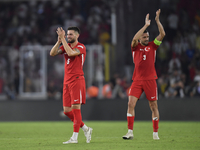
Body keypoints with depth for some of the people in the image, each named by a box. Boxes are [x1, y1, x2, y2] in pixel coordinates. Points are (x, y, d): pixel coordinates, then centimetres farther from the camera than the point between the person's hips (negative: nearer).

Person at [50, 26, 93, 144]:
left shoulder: (81, 47, -6)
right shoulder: (66, 46, 15)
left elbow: (70, 53, -25)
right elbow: (52, 53, 3)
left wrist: (63, 38, -20)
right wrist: (59, 41, -8)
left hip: (77, 80, -7)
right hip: (67, 81, 8)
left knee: (75, 108, -9)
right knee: (67, 110, 5)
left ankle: (75, 137, -7)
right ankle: (86, 129, 19)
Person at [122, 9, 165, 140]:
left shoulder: (152, 46, 8)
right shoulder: (136, 47, 6)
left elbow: (162, 34, -2)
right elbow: (135, 38, -15)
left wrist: (157, 20, -9)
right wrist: (146, 25, -15)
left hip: (150, 79, 0)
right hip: (137, 80, 0)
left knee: (154, 106, 2)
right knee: (131, 103, -11)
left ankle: (155, 133, 10)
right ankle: (130, 132, -8)